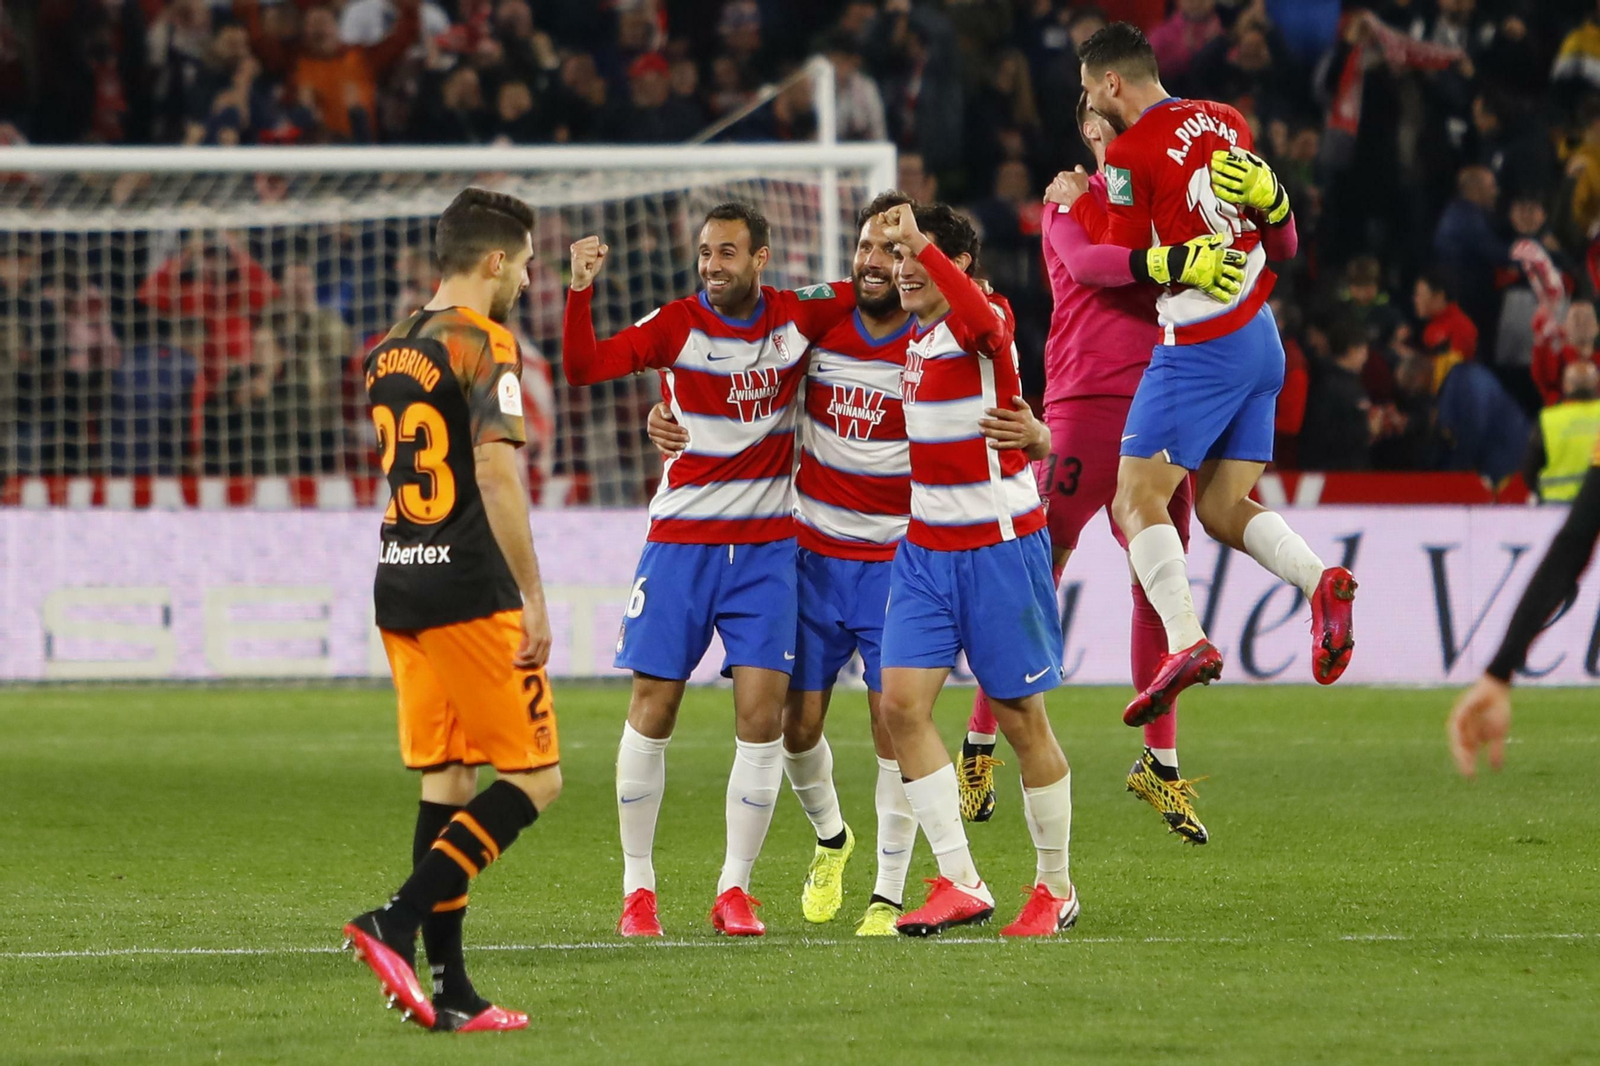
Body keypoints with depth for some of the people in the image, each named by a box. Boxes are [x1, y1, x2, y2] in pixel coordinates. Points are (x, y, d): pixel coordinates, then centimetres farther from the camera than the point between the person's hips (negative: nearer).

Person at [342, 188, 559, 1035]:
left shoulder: (388, 353, 15)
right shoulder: (484, 345, -10)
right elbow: (496, 474, -19)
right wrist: (534, 598, -17)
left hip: (399, 586, 8)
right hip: (471, 592, -8)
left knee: (446, 783, 9)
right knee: (534, 779, -2)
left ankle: (449, 991, 5)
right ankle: (398, 923, -15)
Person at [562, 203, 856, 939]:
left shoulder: (800, 316, 1)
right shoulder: (679, 325, -5)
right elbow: (583, 368, -15)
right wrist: (580, 292, -29)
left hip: (767, 546, 1)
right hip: (681, 540, -1)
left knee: (762, 711, -8)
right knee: (652, 708, -2)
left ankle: (735, 887, 1)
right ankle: (637, 886, 10)